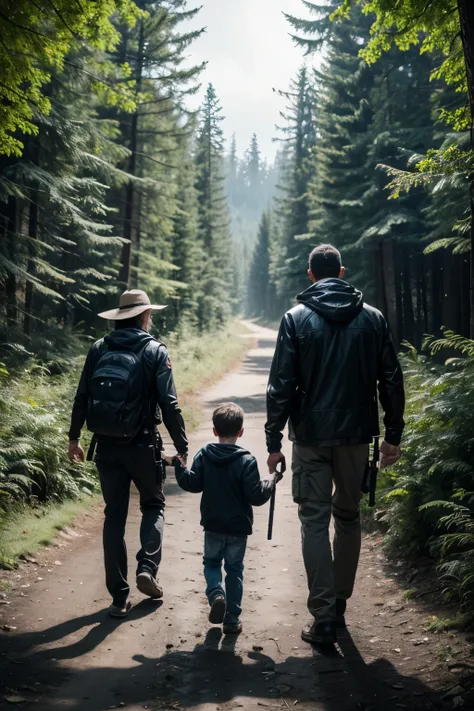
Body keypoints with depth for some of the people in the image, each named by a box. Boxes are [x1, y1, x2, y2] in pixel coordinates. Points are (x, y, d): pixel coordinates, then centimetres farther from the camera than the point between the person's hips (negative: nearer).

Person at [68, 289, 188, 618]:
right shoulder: (155, 351, -6)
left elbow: (82, 398, 4)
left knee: (115, 516, 10)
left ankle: (119, 597, 11)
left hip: (106, 446, 3)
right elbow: (169, 405, -11)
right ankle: (147, 567, -1)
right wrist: (182, 447, -6)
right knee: (153, 506, 19)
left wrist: (74, 437, 14)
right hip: (142, 445, -3)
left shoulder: (99, 349, 4)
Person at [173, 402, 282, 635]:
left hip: (212, 526, 2)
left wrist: (179, 466, 8)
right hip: (238, 528, -1)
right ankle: (232, 618, 13)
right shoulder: (246, 461, -14)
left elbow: (192, 484, -6)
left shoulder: (204, 455, -6)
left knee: (211, 562, 21)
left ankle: (216, 594, -8)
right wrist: (272, 481, -1)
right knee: (234, 569, 11)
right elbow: (256, 496, -17)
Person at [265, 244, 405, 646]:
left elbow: (281, 385, -7)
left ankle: (324, 619, 0)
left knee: (315, 522, 3)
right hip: (357, 434, 3)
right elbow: (391, 380, 4)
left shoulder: (297, 319, -4)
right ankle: (340, 604, 26)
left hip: (311, 436, -2)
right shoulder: (372, 318, 3)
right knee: (348, 516, 18)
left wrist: (274, 441, -2)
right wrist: (393, 436, 11)